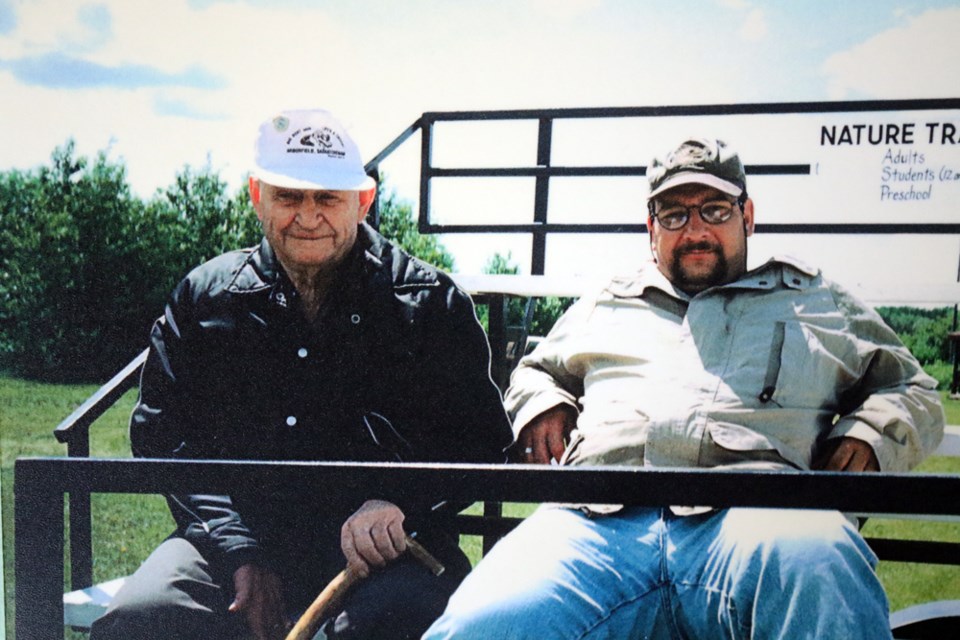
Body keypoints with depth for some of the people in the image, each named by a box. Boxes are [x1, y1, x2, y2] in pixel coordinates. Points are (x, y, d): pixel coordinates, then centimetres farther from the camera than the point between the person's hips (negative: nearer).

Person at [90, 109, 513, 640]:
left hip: (381, 546, -2)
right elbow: (160, 432, 8)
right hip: (235, 532, 3)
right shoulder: (204, 297, 13)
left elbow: (480, 441, 4)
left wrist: (397, 502, -16)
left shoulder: (429, 302, 6)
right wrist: (239, 549, -6)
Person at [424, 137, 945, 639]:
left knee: (811, 559, -40)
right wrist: (541, 405, 17)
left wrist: (868, 434, 6)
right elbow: (534, 371, 42)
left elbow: (916, 392, 30)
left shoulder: (816, 300, 29)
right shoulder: (604, 306, 32)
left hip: (755, 510, 0)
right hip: (597, 517, 1)